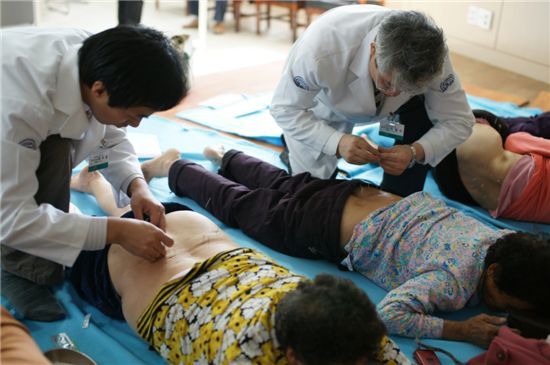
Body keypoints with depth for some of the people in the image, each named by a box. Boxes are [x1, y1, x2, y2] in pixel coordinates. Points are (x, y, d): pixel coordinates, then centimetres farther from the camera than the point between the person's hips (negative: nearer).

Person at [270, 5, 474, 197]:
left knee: (423, 115, -26)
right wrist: (336, 142, -49)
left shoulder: (428, 55, -38)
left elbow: (459, 121, -26)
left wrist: (415, 152, -45)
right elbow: (285, 109, -32)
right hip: (325, 103, -2)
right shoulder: (322, 47, -46)